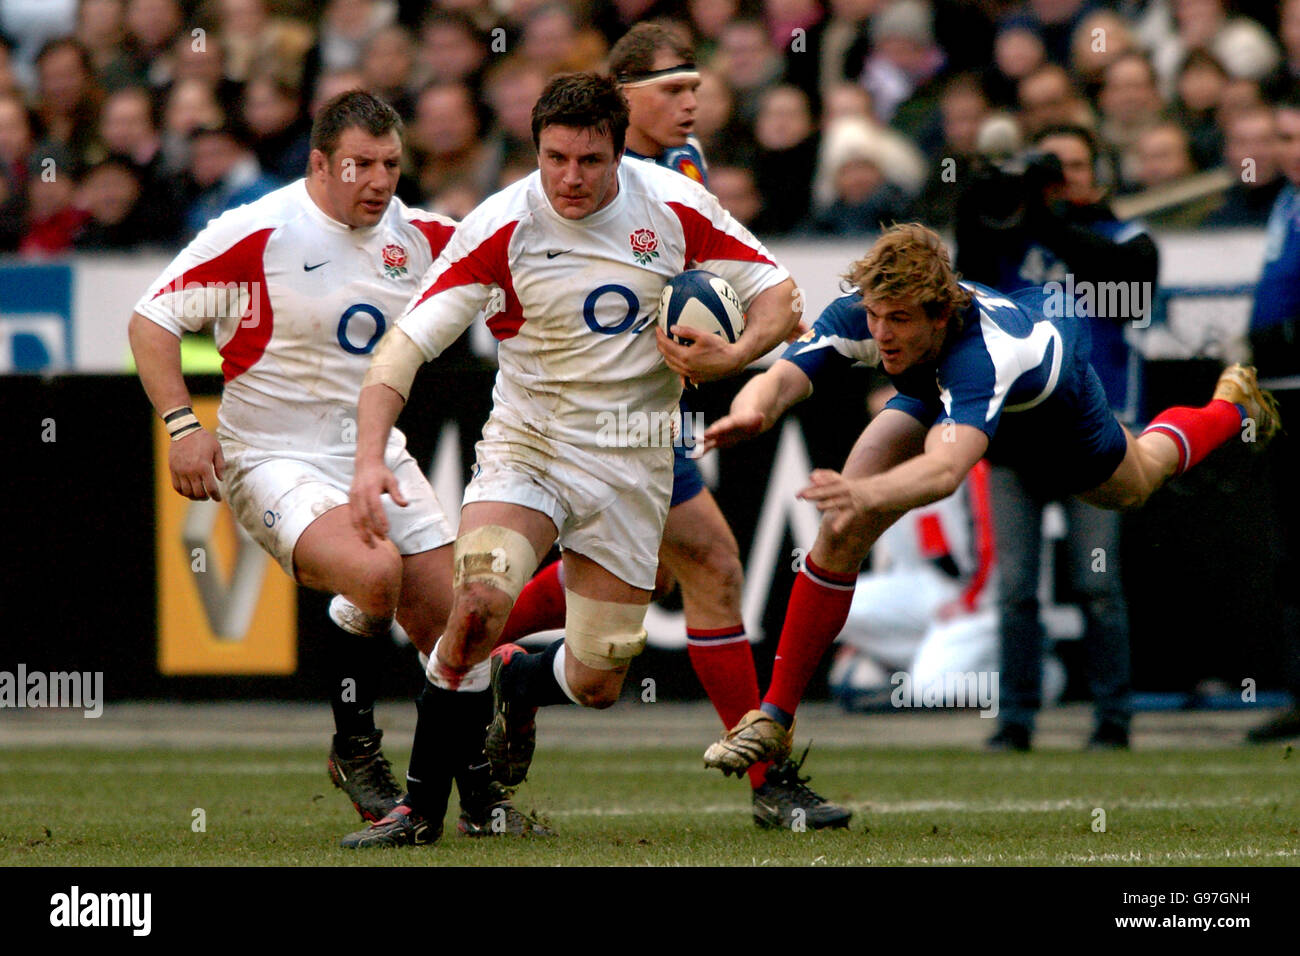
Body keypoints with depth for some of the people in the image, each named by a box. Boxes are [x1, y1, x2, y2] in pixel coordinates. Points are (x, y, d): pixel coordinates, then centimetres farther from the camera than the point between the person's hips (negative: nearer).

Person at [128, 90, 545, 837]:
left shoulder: (418, 235, 3)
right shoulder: (256, 234, -14)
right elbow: (152, 319, -10)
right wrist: (183, 424, -20)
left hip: (378, 457, 6)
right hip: (275, 461, -6)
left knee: (451, 623, 1)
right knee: (374, 572, -31)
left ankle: (481, 800, 19)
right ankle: (354, 746, -8)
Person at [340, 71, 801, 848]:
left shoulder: (677, 207, -8)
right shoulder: (500, 229, -13)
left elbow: (777, 294, 2)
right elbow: (404, 346, -15)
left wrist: (733, 356, -19)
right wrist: (371, 459, -29)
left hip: (631, 458, 2)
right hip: (529, 441, -2)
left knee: (597, 683, -1)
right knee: (480, 596, -30)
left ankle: (514, 682, 39)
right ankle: (421, 807, -17)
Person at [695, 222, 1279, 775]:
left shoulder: (981, 351, -53)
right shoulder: (858, 316, -39)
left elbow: (947, 469, -69)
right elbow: (779, 380, -51)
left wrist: (866, 494, -88)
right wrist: (752, 410, -76)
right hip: (938, 394, 3)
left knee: (1136, 484, 31)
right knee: (842, 528, -19)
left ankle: (1231, 406, 64)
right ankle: (775, 716, -6)